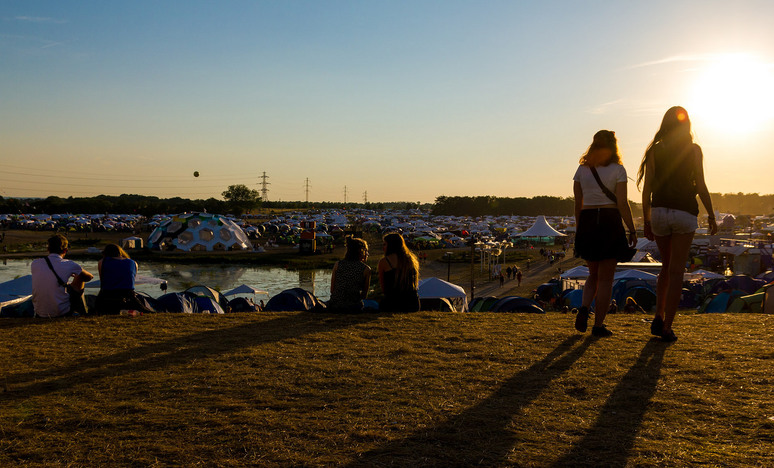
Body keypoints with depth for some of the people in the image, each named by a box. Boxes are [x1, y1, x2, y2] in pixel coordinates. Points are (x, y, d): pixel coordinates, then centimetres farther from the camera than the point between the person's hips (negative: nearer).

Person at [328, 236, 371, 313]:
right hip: (354, 308, -4)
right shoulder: (366, 269, -1)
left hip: (334, 307, 4)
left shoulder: (337, 264, 5)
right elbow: (364, 295, 7)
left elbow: (332, 290, 9)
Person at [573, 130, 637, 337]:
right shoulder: (617, 170, -4)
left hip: (587, 221, 3)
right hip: (610, 221, -3)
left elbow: (577, 203, 7)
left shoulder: (582, 169, 6)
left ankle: (584, 308, -5)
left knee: (594, 274, 19)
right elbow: (623, 204, -9)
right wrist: (632, 230, -3)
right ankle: (598, 325, 6)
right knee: (606, 279, 6)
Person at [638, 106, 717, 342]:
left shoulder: (655, 150, 4)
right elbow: (700, 186, -4)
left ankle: (659, 317, 9)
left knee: (666, 267, 19)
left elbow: (647, 189, 2)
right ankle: (667, 326, 0)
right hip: (684, 213, -2)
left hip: (659, 212, 2)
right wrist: (712, 216, 5)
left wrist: (646, 221, 9)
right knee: (676, 271, 1)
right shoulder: (694, 150, 0)